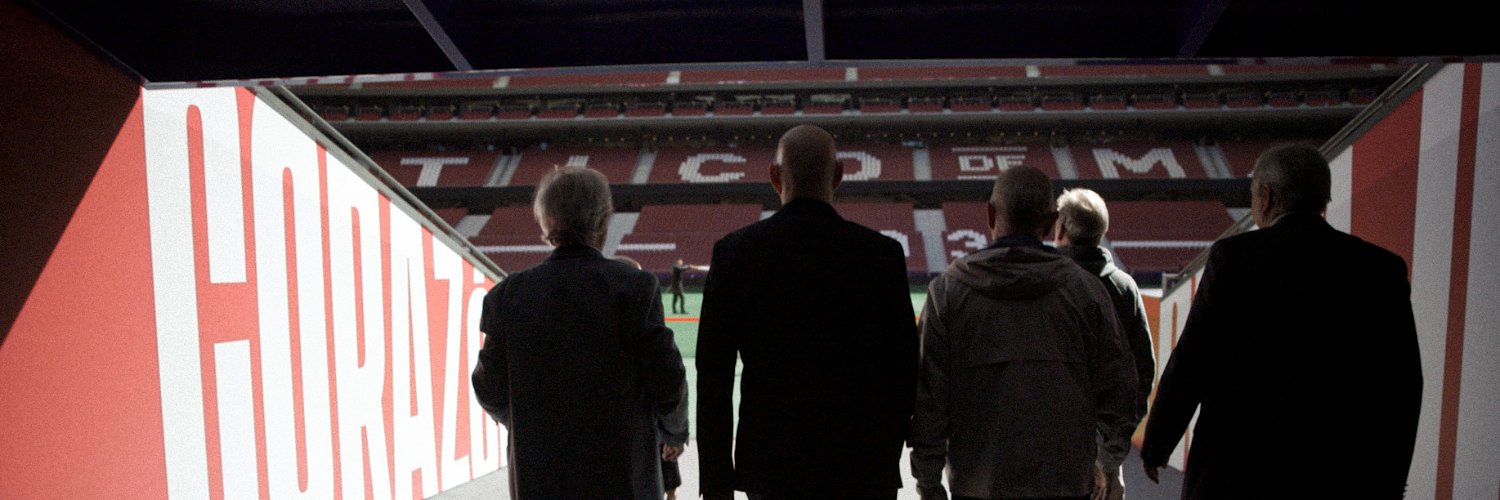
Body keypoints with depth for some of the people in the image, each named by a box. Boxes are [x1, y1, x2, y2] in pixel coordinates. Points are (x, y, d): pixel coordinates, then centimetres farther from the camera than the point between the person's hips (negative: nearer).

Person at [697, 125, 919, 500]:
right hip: (864, 469, 0)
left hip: (770, 468, 1)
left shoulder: (735, 251, -5)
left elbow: (714, 377, -5)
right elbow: (904, 367, -2)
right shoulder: (881, 253, -6)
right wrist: (888, 455, 12)